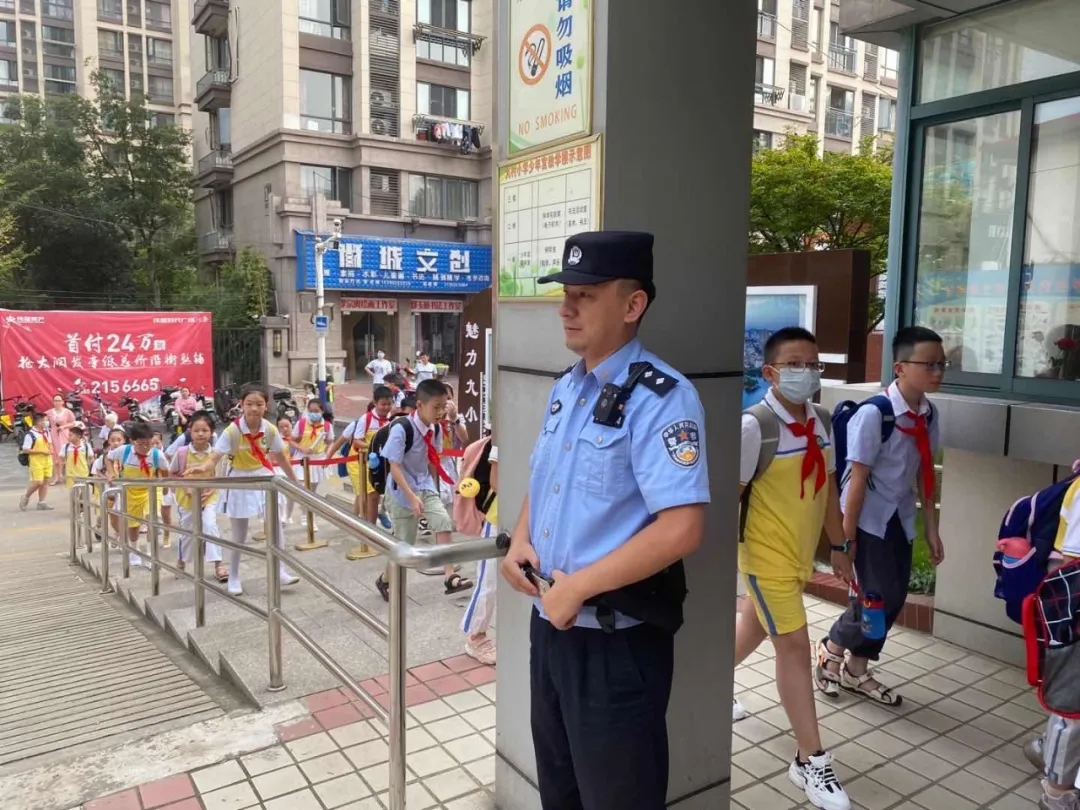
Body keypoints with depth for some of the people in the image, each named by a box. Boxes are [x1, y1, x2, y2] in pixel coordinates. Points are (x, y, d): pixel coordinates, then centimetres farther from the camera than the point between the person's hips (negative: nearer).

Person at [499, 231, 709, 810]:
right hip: (549, 623, 8)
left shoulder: (660, 398, -20)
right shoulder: (564, 389, 7)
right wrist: (519, 542, 0)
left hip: (617, 642, -8)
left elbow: (681, 529, -28)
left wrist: (576, 588, -21)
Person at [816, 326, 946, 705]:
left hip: (900, 518, 7)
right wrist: (846, 536, -16)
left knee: (894, 598, 10)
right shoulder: (873, 414, -22)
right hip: (869, 518, -7)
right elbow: (858, 479, -20)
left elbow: (925, 473, 7)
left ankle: (856, 671, 29)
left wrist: (932, 529, 8)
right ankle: (831, 648, 21)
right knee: (879, 597, -7)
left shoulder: (928, 415, -1)